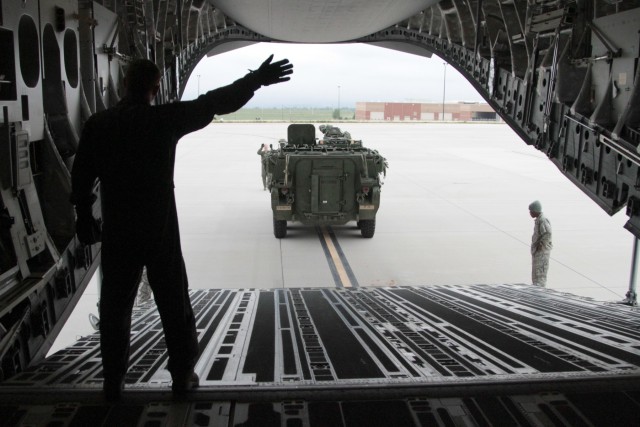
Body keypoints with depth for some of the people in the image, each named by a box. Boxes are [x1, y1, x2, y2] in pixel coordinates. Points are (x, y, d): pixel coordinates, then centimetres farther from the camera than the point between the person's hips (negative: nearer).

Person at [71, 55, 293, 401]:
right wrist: (256, 80, -3)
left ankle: (113, 382, 21)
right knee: (174, 306, 10)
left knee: (115, 308, 14)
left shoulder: (97, 125, -1)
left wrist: (85, 217, 17)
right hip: (160, 231, -2)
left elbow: (81, 177, 5)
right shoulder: (164, 120, -10)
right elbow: (215, 103, -10)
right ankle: (182, 377, 20)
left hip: (117, 233, 2)